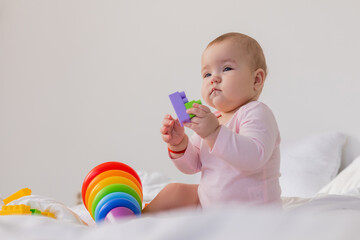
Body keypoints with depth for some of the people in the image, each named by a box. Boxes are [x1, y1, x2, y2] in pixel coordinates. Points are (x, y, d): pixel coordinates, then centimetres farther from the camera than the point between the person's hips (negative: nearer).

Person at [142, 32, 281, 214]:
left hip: (251, 212, -8)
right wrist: (179, 145, -12)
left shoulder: (256, 113, -16)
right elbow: (192, 166, 10)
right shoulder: (209, 119, 8)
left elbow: (255, 156, -35)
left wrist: (214, 133, -45)